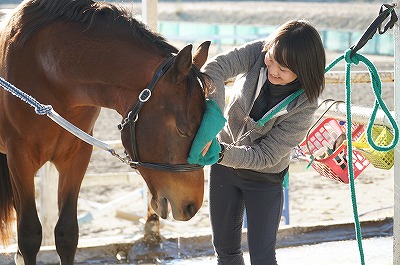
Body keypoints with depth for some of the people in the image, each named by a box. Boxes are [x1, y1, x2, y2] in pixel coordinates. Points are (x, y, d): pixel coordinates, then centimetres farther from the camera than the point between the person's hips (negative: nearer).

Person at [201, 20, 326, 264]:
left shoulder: (304, 107, -27)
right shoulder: (259, 53, -20)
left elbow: (266, 156, -25)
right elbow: (216, 67, -35)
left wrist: (220, 153, -40)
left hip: (264, 179, -4)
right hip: (224, 164, 4)